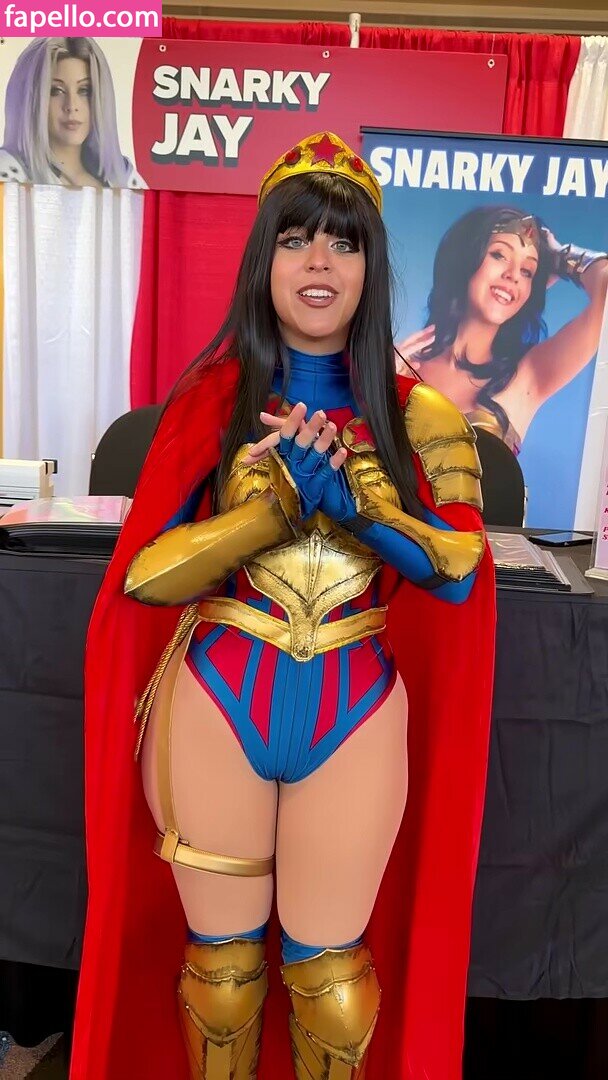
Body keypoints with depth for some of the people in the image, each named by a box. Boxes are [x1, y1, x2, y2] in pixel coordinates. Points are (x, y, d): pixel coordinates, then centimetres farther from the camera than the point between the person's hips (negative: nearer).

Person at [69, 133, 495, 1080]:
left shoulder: (420, 417, 2)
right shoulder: (211, 402, 0)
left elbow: (460, 568, -8)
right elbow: (144, 575, -7)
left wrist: (341, 488, -19)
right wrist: (286, 497, -18)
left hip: (354, 713, 0)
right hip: (216, 704, 0)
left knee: (328, 963, 16)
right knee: (221, 954, 19)